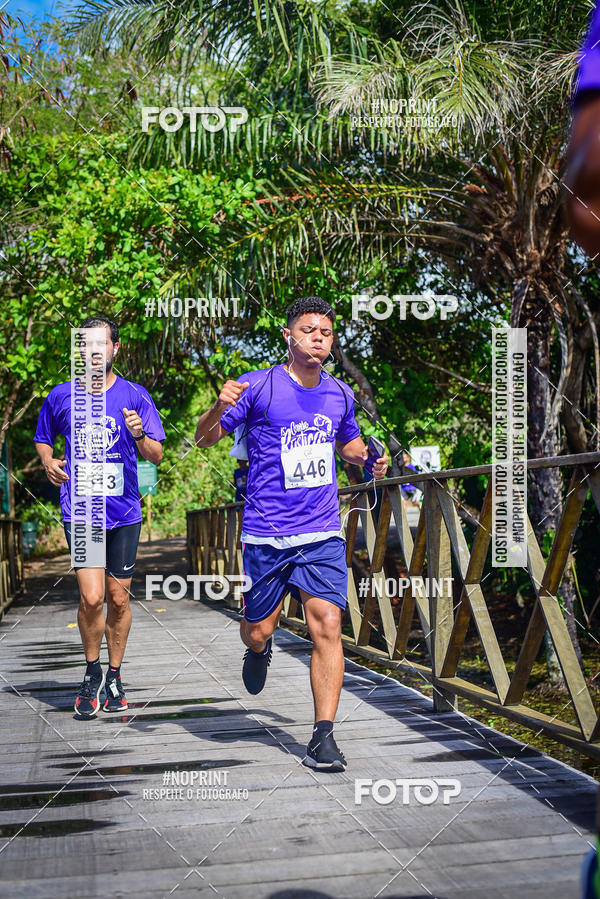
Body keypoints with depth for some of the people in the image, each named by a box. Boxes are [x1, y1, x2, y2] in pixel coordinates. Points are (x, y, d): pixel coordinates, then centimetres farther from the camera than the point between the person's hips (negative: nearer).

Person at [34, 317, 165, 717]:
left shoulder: (135, 396, 2)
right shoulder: (61, 396, 4)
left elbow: (156, 455, 2)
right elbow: (43, 439, 20)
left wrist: (139, 435, -19)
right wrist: (48, 462, -1)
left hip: (124, 511, 1)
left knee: (119, 599, 8)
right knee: (91, 598, -12)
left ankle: (114, 676, 26)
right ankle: (92, 673, 12)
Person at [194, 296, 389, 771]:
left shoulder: (340, 393, 9)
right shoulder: (258, 387, -5)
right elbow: (204, 439, -2)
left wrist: (370, 458, 5)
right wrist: (221, 407, -24)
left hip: (323, 535, 2)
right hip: (266, 534, -2)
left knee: (327, 627, -10)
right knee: (258, 629, 8)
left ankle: (323, 736, -3)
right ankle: (259, 651, 46)